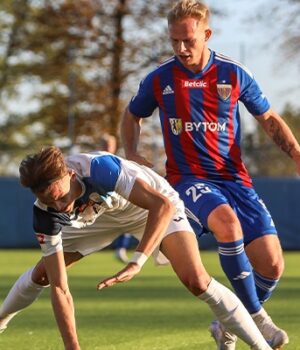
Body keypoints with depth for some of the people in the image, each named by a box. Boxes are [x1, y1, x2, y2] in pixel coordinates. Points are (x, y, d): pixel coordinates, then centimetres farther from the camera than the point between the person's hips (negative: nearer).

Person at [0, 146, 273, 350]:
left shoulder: (99, 168, -42)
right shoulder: (46, 213, -28)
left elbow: (163, 204, -46)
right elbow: (59, 289, -28)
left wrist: (136, 264, -54)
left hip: (152, 206, -4)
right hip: (100, 215, 4)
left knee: (195, 279, -23)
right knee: (42, 272, 2)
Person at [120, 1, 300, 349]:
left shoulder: (234, 74, 0)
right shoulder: (159, 79, 0)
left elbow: (269, 118, 12)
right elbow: (131, 116, 19)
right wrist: (132, 154, 1)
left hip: (234, 178, 2)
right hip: (188, 179, -2)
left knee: (271, 265, -10)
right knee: (227, 221, -37)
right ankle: (257, 317, -25)